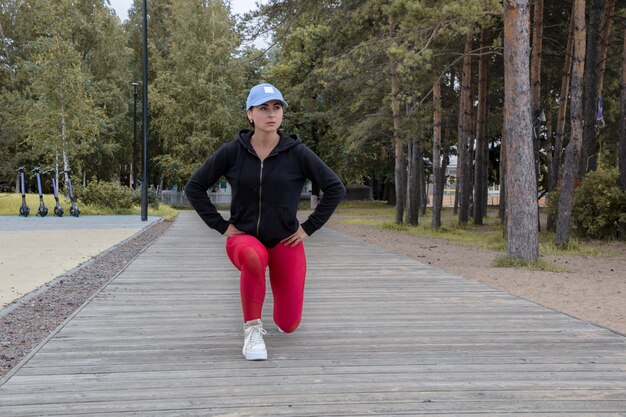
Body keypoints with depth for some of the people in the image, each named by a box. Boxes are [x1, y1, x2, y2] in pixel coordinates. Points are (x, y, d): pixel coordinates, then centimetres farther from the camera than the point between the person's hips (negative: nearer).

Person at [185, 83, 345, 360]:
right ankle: (252, 328, -18)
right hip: (244, 238, -1)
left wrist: (308, 228, -4)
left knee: (288, 325, 0)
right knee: (254, 258, -40)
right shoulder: (232, 152, -7)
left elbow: (335, 189, -1)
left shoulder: (297, 153, -9)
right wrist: (222, 226, -4)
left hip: (285, 242, 1)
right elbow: (194, 187, 1)